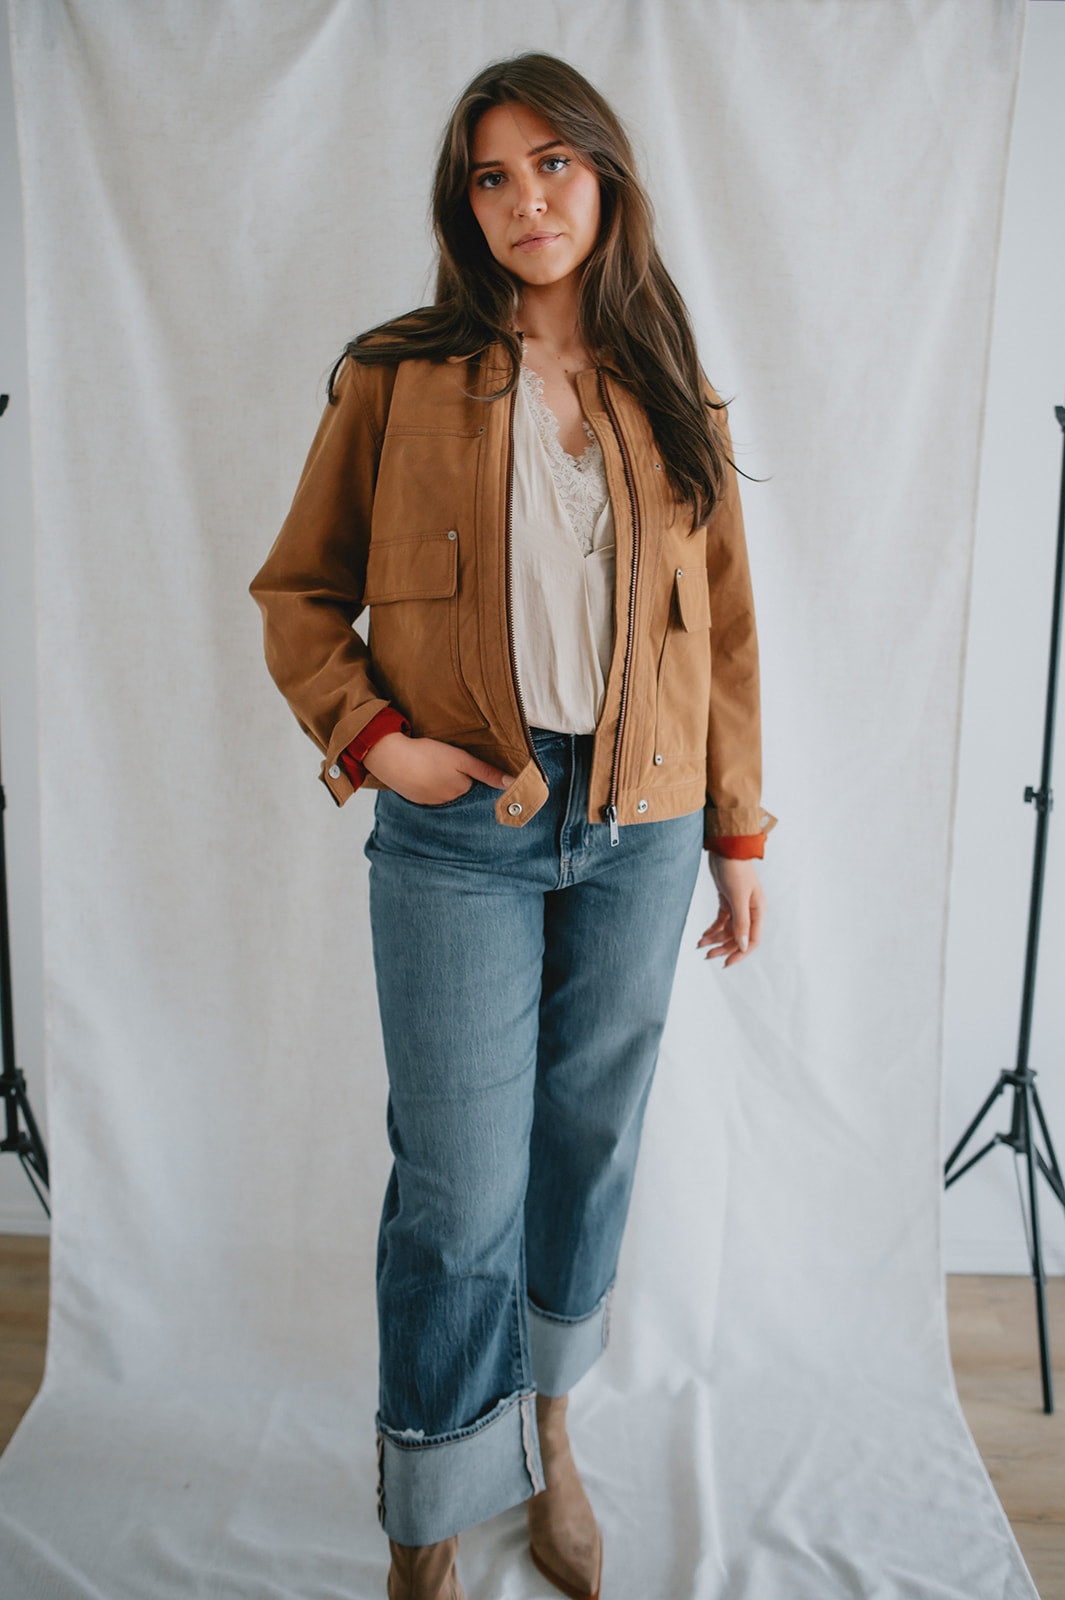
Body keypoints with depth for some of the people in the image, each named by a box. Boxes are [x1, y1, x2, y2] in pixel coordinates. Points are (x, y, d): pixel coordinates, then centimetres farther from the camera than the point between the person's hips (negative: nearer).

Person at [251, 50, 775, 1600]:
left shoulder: (670, 397, 10)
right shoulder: (394, 378, 2)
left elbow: (724, 631, 10)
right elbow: (297, 591, 6)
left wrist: (740, 834, 9)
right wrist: (369, 734, -10)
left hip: (637, 836, 3)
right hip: (459, 832, -3)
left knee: (590, 1150, 14)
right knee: (460, 1193, 0)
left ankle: (548, 1435, 40)